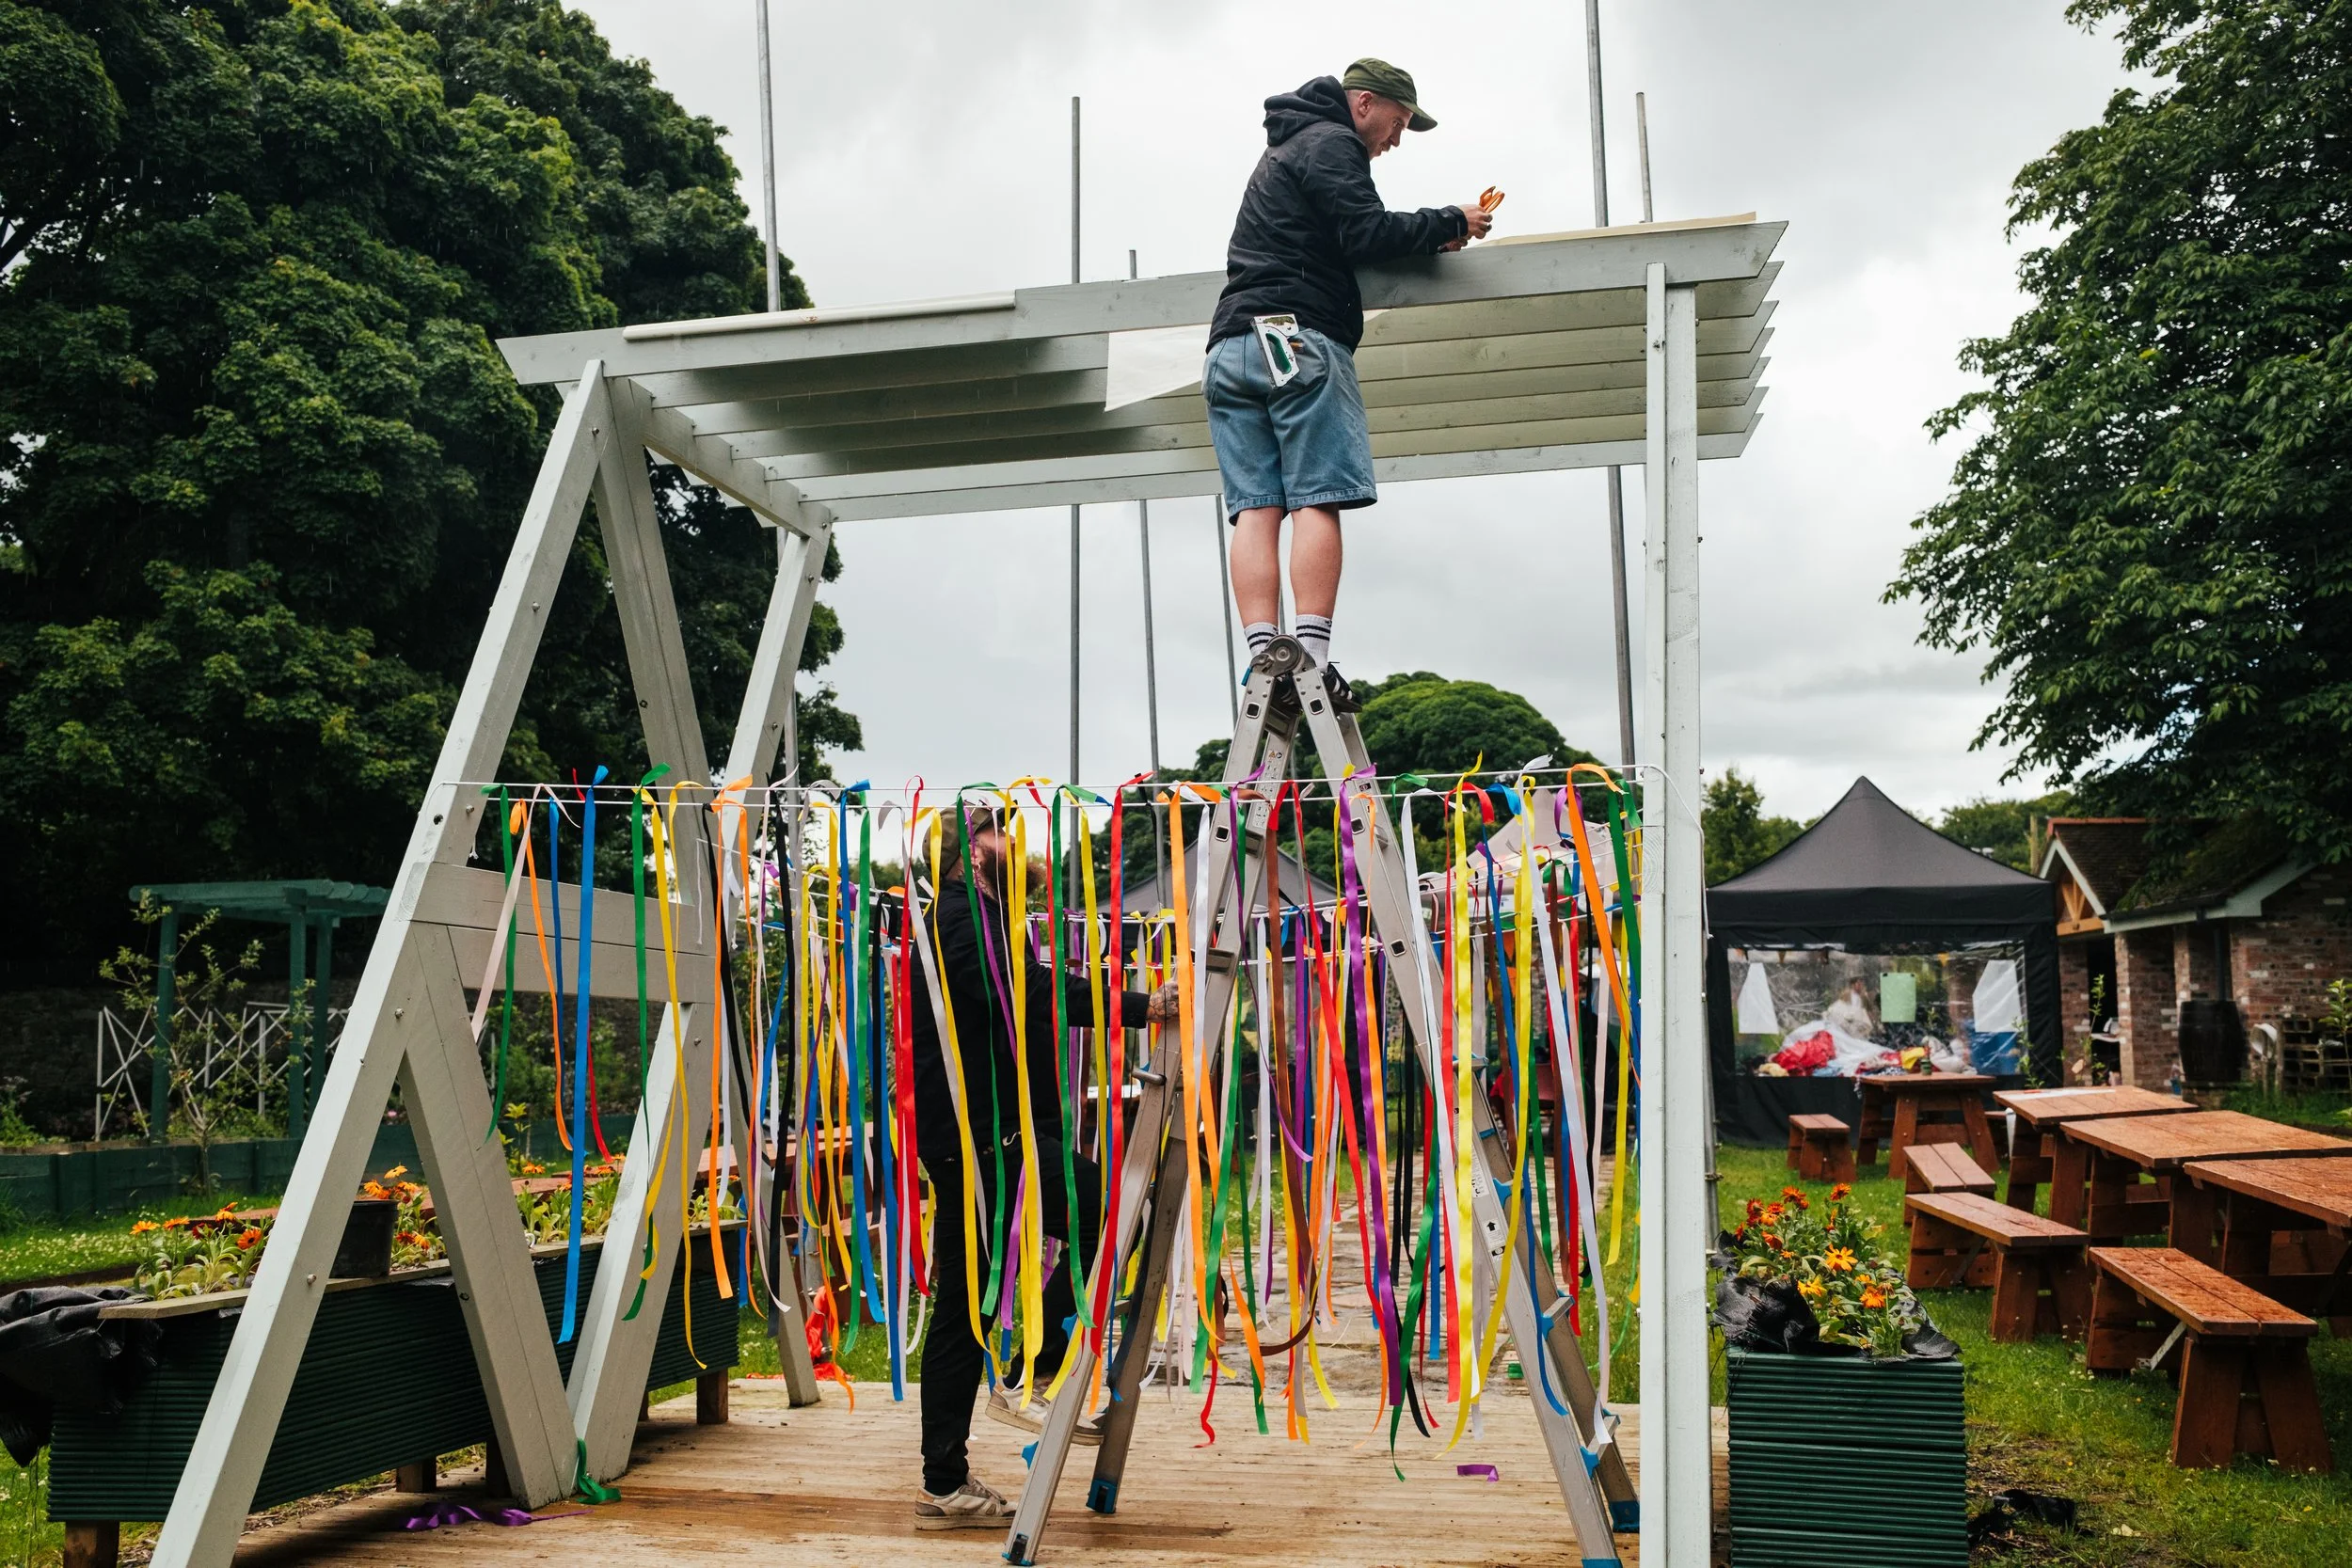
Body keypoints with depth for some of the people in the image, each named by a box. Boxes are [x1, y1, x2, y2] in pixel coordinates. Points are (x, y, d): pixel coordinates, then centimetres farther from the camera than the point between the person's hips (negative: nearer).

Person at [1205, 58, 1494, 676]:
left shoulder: (1281, 152, 34)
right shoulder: (1330, 142, 4)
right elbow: (1365, 234, -10)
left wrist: (1427, 235, 19)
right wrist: (1448, 224, 2)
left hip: (1230, 349, 8)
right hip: (1297, 338, -8)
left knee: (1256, 509, -4)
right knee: (1317, 502, -12)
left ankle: (1264, 660, -14)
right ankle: (1311, 660, -20)